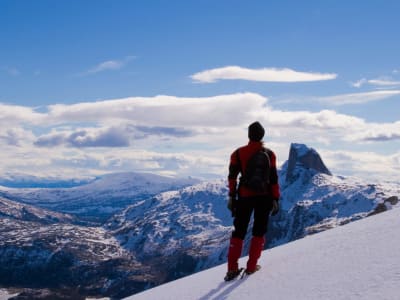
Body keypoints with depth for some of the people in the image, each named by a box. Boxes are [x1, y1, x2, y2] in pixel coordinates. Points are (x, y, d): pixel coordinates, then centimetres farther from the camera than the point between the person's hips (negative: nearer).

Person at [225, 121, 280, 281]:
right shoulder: (269, 154, -3)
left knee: (239, 232, 8)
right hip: (264, 197, -1)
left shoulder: (238, 153, -2)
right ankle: (251, 266, 8)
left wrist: (232, 196, 3)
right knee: (259, 232, 12)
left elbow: (232, 176, -4)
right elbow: (273, 179, -4)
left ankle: (232, 269, 2)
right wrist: (275, 199, 1)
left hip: (244, 196, 1)